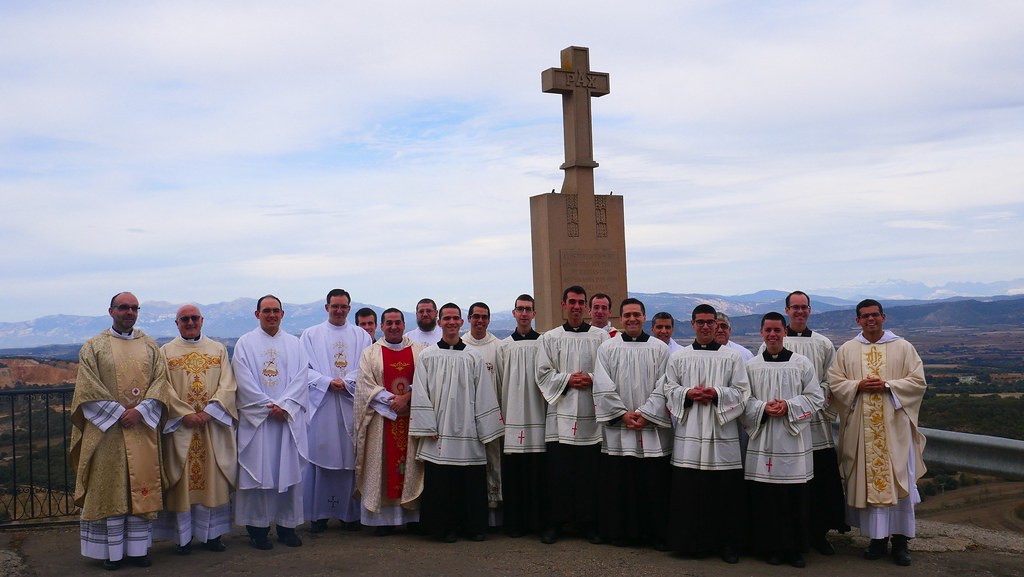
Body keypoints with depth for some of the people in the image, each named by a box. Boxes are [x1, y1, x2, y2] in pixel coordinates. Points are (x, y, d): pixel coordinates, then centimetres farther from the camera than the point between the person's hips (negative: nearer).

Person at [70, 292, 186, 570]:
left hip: (143, 429, 2)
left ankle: (138, 548, 11)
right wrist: (119, 412, -13)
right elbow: (88, 389, -5)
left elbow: (160, 381, 3)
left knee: (142, 488, 4)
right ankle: (112, 551, 9)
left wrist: (140, 410, -12)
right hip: (106, 430, -2)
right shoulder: (93, 347, 3)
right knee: (110, 487, 1)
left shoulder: (150, 346, 10)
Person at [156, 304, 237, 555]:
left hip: (214, 425, 1)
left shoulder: (218, 350, 10)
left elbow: (227, 385, 2)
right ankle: (184, 536, 8)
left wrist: (209, 412, -12)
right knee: (182, 480, 1)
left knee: (213, 479, 2)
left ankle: (212, 533, 10)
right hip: (179, 425, -1)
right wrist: (184, 414, -14)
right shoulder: (166, 352, 7)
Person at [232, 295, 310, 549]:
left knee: (289, 470, 3)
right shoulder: (245, 343, 5)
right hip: (256, 418, -2)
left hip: (289, 418, 2)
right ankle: (258, 528, 6)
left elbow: (302, 377, 2)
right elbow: (244, 380, -4)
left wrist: (284, 406, -12)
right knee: (258, 470, -2)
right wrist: (269, 407, -12)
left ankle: (287, 525, 12)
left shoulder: (294, 344, 11)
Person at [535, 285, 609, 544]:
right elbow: (543, 374, 4)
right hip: (561, 413, 0)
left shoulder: (601, 336, 8)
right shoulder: (549, 338, 9)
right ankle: (554, 522, 11)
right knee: (558, 471, 0)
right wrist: (567, 380, -10)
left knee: (589, 472, 3)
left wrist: (591, 379, -12)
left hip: (591, 415, 0)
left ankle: (587, 523, 14)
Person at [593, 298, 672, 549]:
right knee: (619, 484, 3)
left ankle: (656, 533, 13)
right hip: (618, 429, 0)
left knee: (654, 484, 2)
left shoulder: (660, 349, 4)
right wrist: (623, 414, -9)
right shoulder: (607, 348, 4)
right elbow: (603, 387, -1)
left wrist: (645, 414, -10)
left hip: (652, 429, 0)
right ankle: (620, 532, 15)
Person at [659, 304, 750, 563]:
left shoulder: (732, 357, 6)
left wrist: (717, 393, -14)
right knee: (690, 490, 1)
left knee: (725, 491, 0)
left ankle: (727, 543, 13)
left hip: (722, 433, -1)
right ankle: (695, 542, 13)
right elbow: (668, 388, 9)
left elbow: (742, 391, 2)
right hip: (689, 433, 1)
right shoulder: (678, 357, 9)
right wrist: (688, 394, -10)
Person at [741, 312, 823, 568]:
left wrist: (789, 406, -12)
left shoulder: (802, 363, 3)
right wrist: (763, 408, -13)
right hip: (763, 440, 1)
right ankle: (770, 547, 12)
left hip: (793, 440, 0)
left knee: (795, 496, 2)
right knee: (765, 497, 1)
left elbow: (815, 396, 2)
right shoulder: (752, 366, 5)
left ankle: (795, 548, 13)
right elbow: (744, 401, 6)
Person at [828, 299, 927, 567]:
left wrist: (887, 386, -13)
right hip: (861, 427, 1)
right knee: (869, 479, 2)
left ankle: (900, 539, 8)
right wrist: (858, 386, -13)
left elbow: (918, 381, 0)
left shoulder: (903, 347, 5)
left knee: (898, 481, -1)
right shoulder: (846, 350, 8)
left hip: (895, 426, -1)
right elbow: (834, 382, 4)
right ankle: (877, 537, 11)